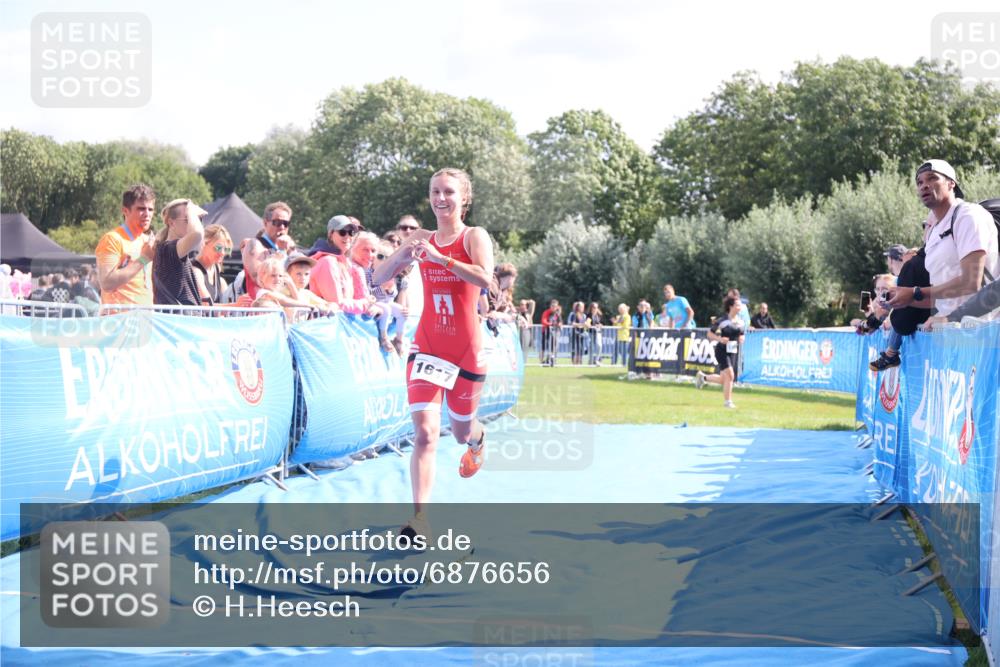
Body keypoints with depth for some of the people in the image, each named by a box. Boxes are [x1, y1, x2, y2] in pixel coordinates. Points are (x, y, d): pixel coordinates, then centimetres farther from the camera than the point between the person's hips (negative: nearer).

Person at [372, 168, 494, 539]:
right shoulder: (421, 239, 5)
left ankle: (477, 440, 55)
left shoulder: (474, 237, -5)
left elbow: (484, 278, -23)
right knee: (425, 432, -15)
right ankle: (420, 516, -18)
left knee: (462, 432, 16)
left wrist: (440, 257, -30)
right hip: (427, 346, 1)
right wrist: (401, 256, -18)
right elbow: (379, 278, 2)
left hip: (467, 350, -1)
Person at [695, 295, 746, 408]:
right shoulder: (722, 319, -11)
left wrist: (741, 338, -5)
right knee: (729, 375, -15)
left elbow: (741, 335, 19)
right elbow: (710, 334, -5)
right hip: (722, 351, -6)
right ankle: (727, 401, -3)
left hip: (733, 352, 6)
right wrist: (720, 339, -21)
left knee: (723, 379, 8)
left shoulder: (740, 321, 5)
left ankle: (703, 377, 34)